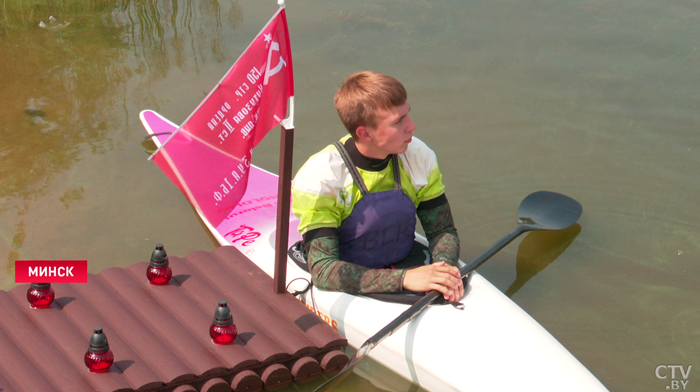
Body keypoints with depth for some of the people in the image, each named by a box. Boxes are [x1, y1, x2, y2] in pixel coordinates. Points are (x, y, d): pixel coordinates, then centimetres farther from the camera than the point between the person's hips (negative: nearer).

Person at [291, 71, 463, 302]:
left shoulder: (419, 156, -7)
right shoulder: (319, 177, -20)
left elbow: (443, 230, 4)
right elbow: (322, 270, -25)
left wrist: (444, 266, -19)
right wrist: (404, 278, -35)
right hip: (351, 291, -3)